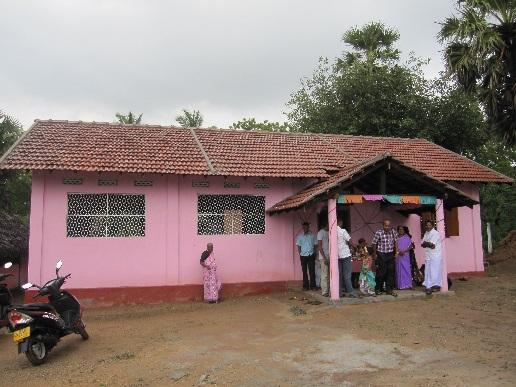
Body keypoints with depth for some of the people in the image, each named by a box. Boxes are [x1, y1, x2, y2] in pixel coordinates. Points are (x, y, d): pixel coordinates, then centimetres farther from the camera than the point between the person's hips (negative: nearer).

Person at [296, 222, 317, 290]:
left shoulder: (312, 236, 4)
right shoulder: (300, 236, 5)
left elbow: (315, 245, 5)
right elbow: (298, 246, 6)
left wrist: (315, 254, -3)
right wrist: (300, 254, -2)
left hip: (311, 255, 0)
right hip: (303, 256, 0)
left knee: (312, 271, -1)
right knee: (304, 271, 5)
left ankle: (312, 285, 5)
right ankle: (305, 286, 10)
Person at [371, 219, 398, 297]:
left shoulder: (394, 232, -1)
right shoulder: (378, 233, -13)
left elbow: (395, 243, 9)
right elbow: (374, 244, -5)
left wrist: (395, 253, 8)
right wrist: (375, 254, -3)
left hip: (390, 255, 4)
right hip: (381, 255, -4)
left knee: (391, 272, 5)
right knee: (381, 273, 1)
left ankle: (389, 289, 15)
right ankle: (378, 289, 17)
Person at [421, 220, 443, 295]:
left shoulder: (435, 233, -10)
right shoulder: (426, 233, 15)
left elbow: (432, 244, -19)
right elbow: (422, 244, 7)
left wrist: (426, 243, -3)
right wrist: (429, 244, -10)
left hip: (435, 256, -7)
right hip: (428, 256, 7)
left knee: (434, 271, -4)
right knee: (428, 271, 7)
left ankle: (436, 286, 2)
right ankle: (429, 286, 11)